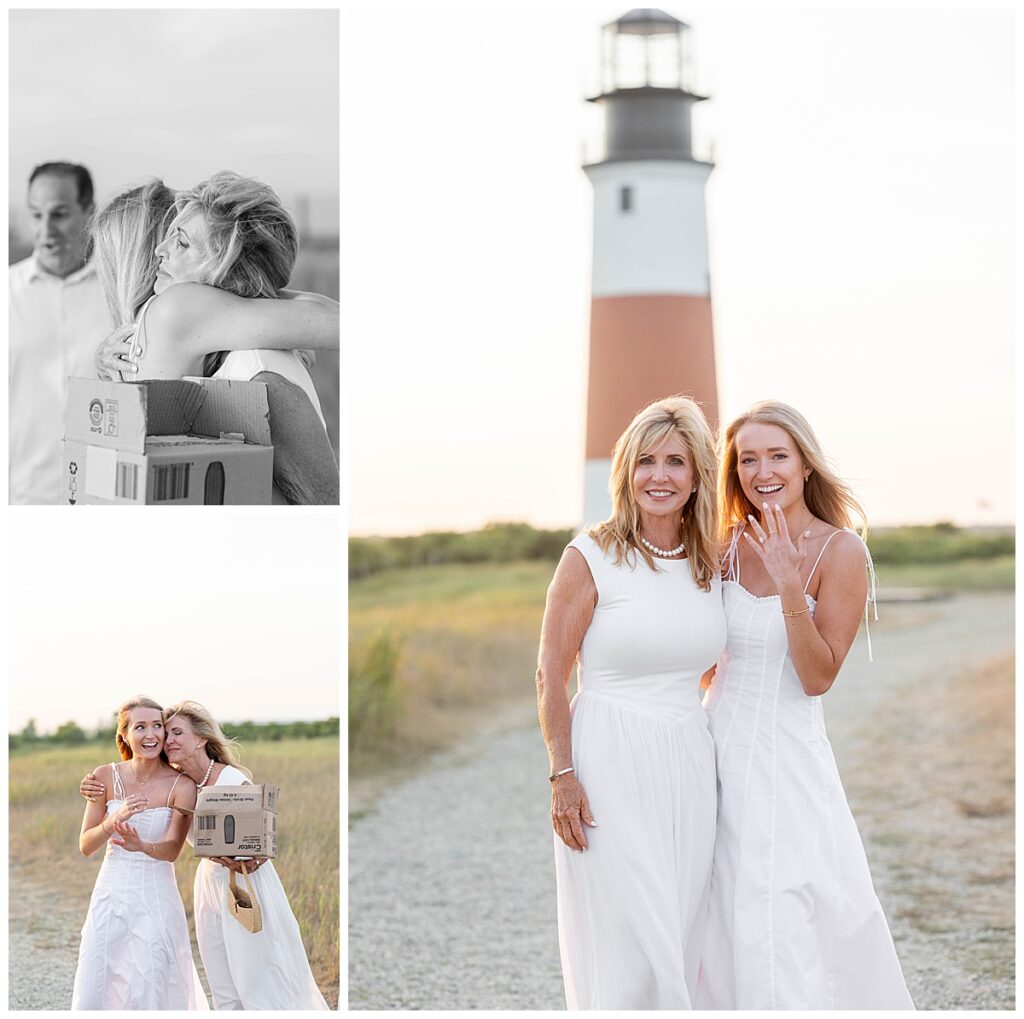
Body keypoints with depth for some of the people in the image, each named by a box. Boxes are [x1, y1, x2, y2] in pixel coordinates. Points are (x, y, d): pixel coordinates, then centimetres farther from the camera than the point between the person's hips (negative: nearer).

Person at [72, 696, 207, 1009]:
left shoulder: (181, 785, -9)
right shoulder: (106, 777, -3)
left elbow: (172, 850, -18)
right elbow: (86, 846, -2)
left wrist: (141, 846, -39)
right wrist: (115, 819, -21)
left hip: (156, 900, -2)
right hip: (110, 896, 2)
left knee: (150, 995, -1)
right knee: (94, 992, 3)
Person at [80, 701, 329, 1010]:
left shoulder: (234, 781, -19)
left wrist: (247, 865, -35)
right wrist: (94, 791, -10)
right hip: (210, 884, 6)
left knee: (260, 987, -3)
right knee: (225, 993, 11)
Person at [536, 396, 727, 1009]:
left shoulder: (712, 564, 8)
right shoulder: (592, 557, -6)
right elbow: (551, 677, -5)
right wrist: (563, 776, -12)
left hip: (688, 766, 5)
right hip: (610, 761, -5)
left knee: (680, 941, 8)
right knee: (630, 943, -7)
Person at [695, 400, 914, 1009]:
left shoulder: (840, 551, -9)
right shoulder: (731, 545, 4)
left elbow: (818, 677, -14)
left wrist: (788, 582, -24)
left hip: (787, 756, -5)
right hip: (720, 747, 5)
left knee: (784, 931, -6)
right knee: (724, 929, 9)